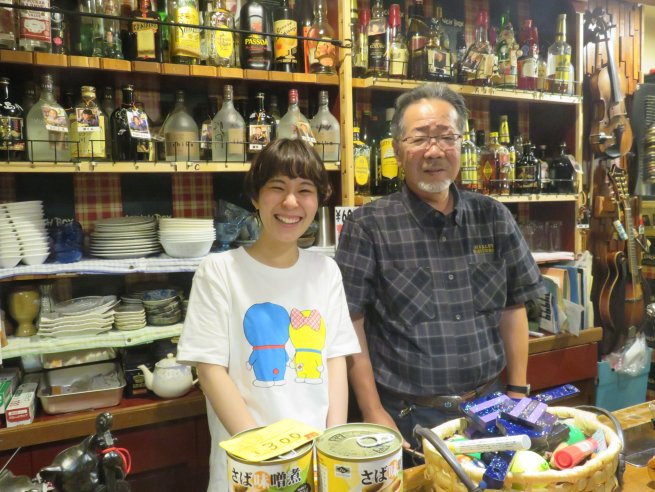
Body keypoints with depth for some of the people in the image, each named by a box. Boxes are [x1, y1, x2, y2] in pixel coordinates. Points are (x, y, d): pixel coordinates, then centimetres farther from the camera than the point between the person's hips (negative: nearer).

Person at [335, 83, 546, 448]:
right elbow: (351, 326, -12)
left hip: (488, 407, 4)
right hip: (407, 417, -4)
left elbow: (513, 308, 7)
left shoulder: (494, 218, 1)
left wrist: (518, 392, 5)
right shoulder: (368, 227, -12)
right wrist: (374, 415, -13)